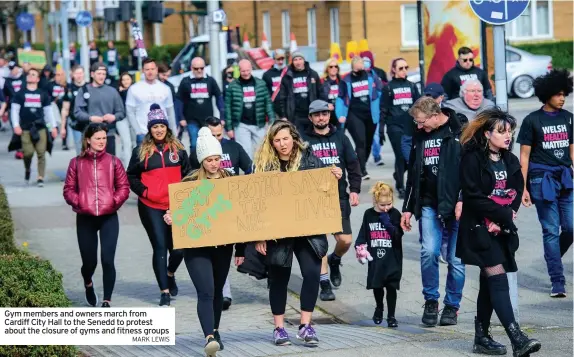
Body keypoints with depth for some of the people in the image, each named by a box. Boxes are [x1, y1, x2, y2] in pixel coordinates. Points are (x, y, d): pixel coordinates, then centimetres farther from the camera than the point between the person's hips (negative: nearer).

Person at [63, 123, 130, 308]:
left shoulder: (113, 162, 4)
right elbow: (69, 190, 4)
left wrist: (114, 201, -11)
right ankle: (88, 284, 45)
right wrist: (78, 202, -12)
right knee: (89, 261, 9)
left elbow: (124, 187, 4)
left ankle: (107, 301, -1)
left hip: (109, 218, 0)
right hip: (85, 218, 0)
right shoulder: (77, 163, 2)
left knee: (107, 260, -10)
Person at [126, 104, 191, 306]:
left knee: (178, 247, 0)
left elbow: (187, 174, 14)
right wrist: (144, 191, -6)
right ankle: (165, 292, 0)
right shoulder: (141, 151, 3)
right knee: (160, 247, -4)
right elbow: (131, 177, 7)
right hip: (151, 207, -2)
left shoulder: (178, 149, 8)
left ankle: (170, 274, 33)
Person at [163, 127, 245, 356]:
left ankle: (214, 331, 34)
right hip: (196, 246, -3)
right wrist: (169, 217, -24)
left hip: (223, 245, 3)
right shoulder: (190, 182, -2)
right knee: (206, 292, -14)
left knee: (217, 291, 16)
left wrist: (241, 250, 8)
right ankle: (209, 338, -22)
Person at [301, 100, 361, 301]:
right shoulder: (304, 140, 3)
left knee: (345, 240, -3)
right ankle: (324, 281, 3)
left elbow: (353, 164, 9)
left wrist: (355, 189, 0)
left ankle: (334, 260, 30)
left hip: (339, 196, 2)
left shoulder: (340, 137, 9)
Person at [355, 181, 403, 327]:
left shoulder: (395, 214, -3)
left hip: (392, 259, -2)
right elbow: (363, 233, 9)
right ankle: (379, 308, 38)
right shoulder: (369, 214, 3)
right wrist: (359, 247, -6)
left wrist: (388, 224, -20)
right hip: (375, 259, 2)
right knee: (376, 285, 11)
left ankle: (391, 316, 8)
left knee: (391, 287, -2)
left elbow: (399, 235, -9)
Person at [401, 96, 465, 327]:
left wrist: (462, 199, -16)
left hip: (455, 205, -4)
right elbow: (413, 174, 21)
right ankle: (430, 301, 5)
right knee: (429, 251, -11)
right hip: (429, 204, 4)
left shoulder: (459, 132, -4)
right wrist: (408, 208, 19)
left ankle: (452, 305, 14)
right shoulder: (420, 137, 15)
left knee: (456, 258, 1)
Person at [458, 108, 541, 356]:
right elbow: (473, 196, -16)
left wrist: (503, 218, -9)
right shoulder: (472, 159, -10)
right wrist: (504, 215, -15)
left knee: (489, 282, 12)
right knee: (498, 279, -15)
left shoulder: (510, 161, 11)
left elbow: (517, 192, 8)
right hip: (480, 229, -7)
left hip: (502, 230, 7)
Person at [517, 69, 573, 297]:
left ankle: (553, 262, 27)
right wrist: (523, 188, -4)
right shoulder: (532, 120, -1)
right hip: (542, 179, -4)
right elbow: (524, 156, 0)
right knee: (551, 231, -4)